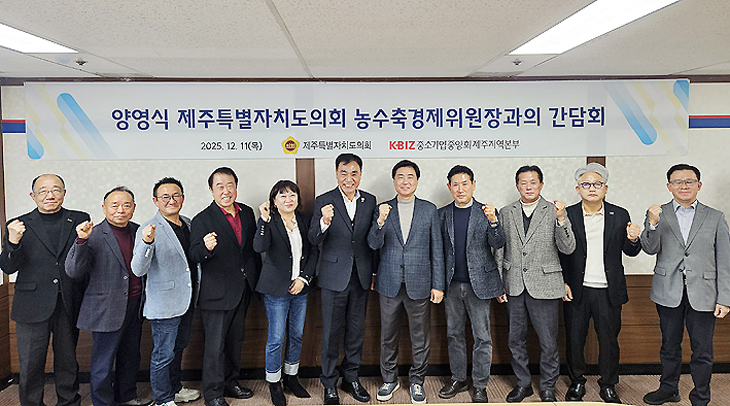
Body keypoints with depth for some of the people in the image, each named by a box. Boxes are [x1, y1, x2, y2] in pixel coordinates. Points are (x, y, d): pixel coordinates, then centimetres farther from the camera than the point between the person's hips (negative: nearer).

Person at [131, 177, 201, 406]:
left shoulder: (189, 224, 7)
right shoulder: (149, 230, -14)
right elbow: (138, 270, -23)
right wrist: (147, 243, -38)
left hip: (186, 301, 7)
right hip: (164, 305, -7)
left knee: (178, 348, 23)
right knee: (163, 354, 5)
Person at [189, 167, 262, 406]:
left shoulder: (247, 213, 5)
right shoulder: (202, 220, -12)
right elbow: (195, 256, -20)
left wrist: (257, 279, 14)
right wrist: (206, 248, -42)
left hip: (243, 290, 6)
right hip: (217, 293, -6)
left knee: (235, 341, 19)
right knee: (215, 345, 3)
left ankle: (231, 383, 36)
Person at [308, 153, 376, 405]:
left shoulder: (370, 201, 3)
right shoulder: (324, 201, -7)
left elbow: (372, 240, 9)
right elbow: (313, 240, -15)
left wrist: (373, 272, 8)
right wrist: (324, 223, -35)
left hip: (361, 277, 3)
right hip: (334, 277, -3)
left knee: (356, 330, 15)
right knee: (331, 333, 7)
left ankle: (351, 378, 32)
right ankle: (330, 384, 23)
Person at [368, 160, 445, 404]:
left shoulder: (429, 210, 3)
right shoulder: (382, 210, 4)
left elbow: (437, 250, 3)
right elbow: (374, 245, -6)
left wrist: (438, 285, -1)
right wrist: (380, 222, -24)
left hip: (419, 285, 0)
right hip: (389, 285, 1)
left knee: (420, 338, 9)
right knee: (388, 336, 12)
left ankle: (417, 381, 28)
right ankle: (389, 379, 30)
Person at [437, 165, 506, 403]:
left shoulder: (486, 213, -1)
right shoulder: (442, 214, 6)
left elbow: (498, 244, -10)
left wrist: (493, 221, -26)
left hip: (478, 283, -3)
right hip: (452, 284, 3)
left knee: (482, 336, 2)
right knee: (454, 333, 13)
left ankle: (480, 386, 16)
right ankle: (458, 379, 28)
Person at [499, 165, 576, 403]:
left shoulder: (554, 212, 0)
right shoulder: (506, 213, 8)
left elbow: (568, 248, -8)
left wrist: (561, 219, -22)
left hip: (543, 285, -2)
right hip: (514, 286, 3)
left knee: (548, 342, 4)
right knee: (516, 339, 12)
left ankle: (547, 388, 23)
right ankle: (523, 384, 30)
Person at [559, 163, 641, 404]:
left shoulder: (620, 215, 3)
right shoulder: (567, 215, -2)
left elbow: (630, 252, 8)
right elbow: (559, 253, 0)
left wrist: (633, 240, -14)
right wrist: (562, 283, -7)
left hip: (608, 291, 1)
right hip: (576, 291, -1)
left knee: (609, 340, 10)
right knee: (574, 339, 9)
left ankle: (608, 386, 30)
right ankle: (577, 383, 29)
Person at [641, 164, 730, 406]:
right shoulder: (658, 215, 4)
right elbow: (650, 249, -8)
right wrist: (652, 224, -26)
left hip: (702, 294, 0)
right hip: (669, 293, 1)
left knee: (702, 352, 6)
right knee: (670, 347, 15)